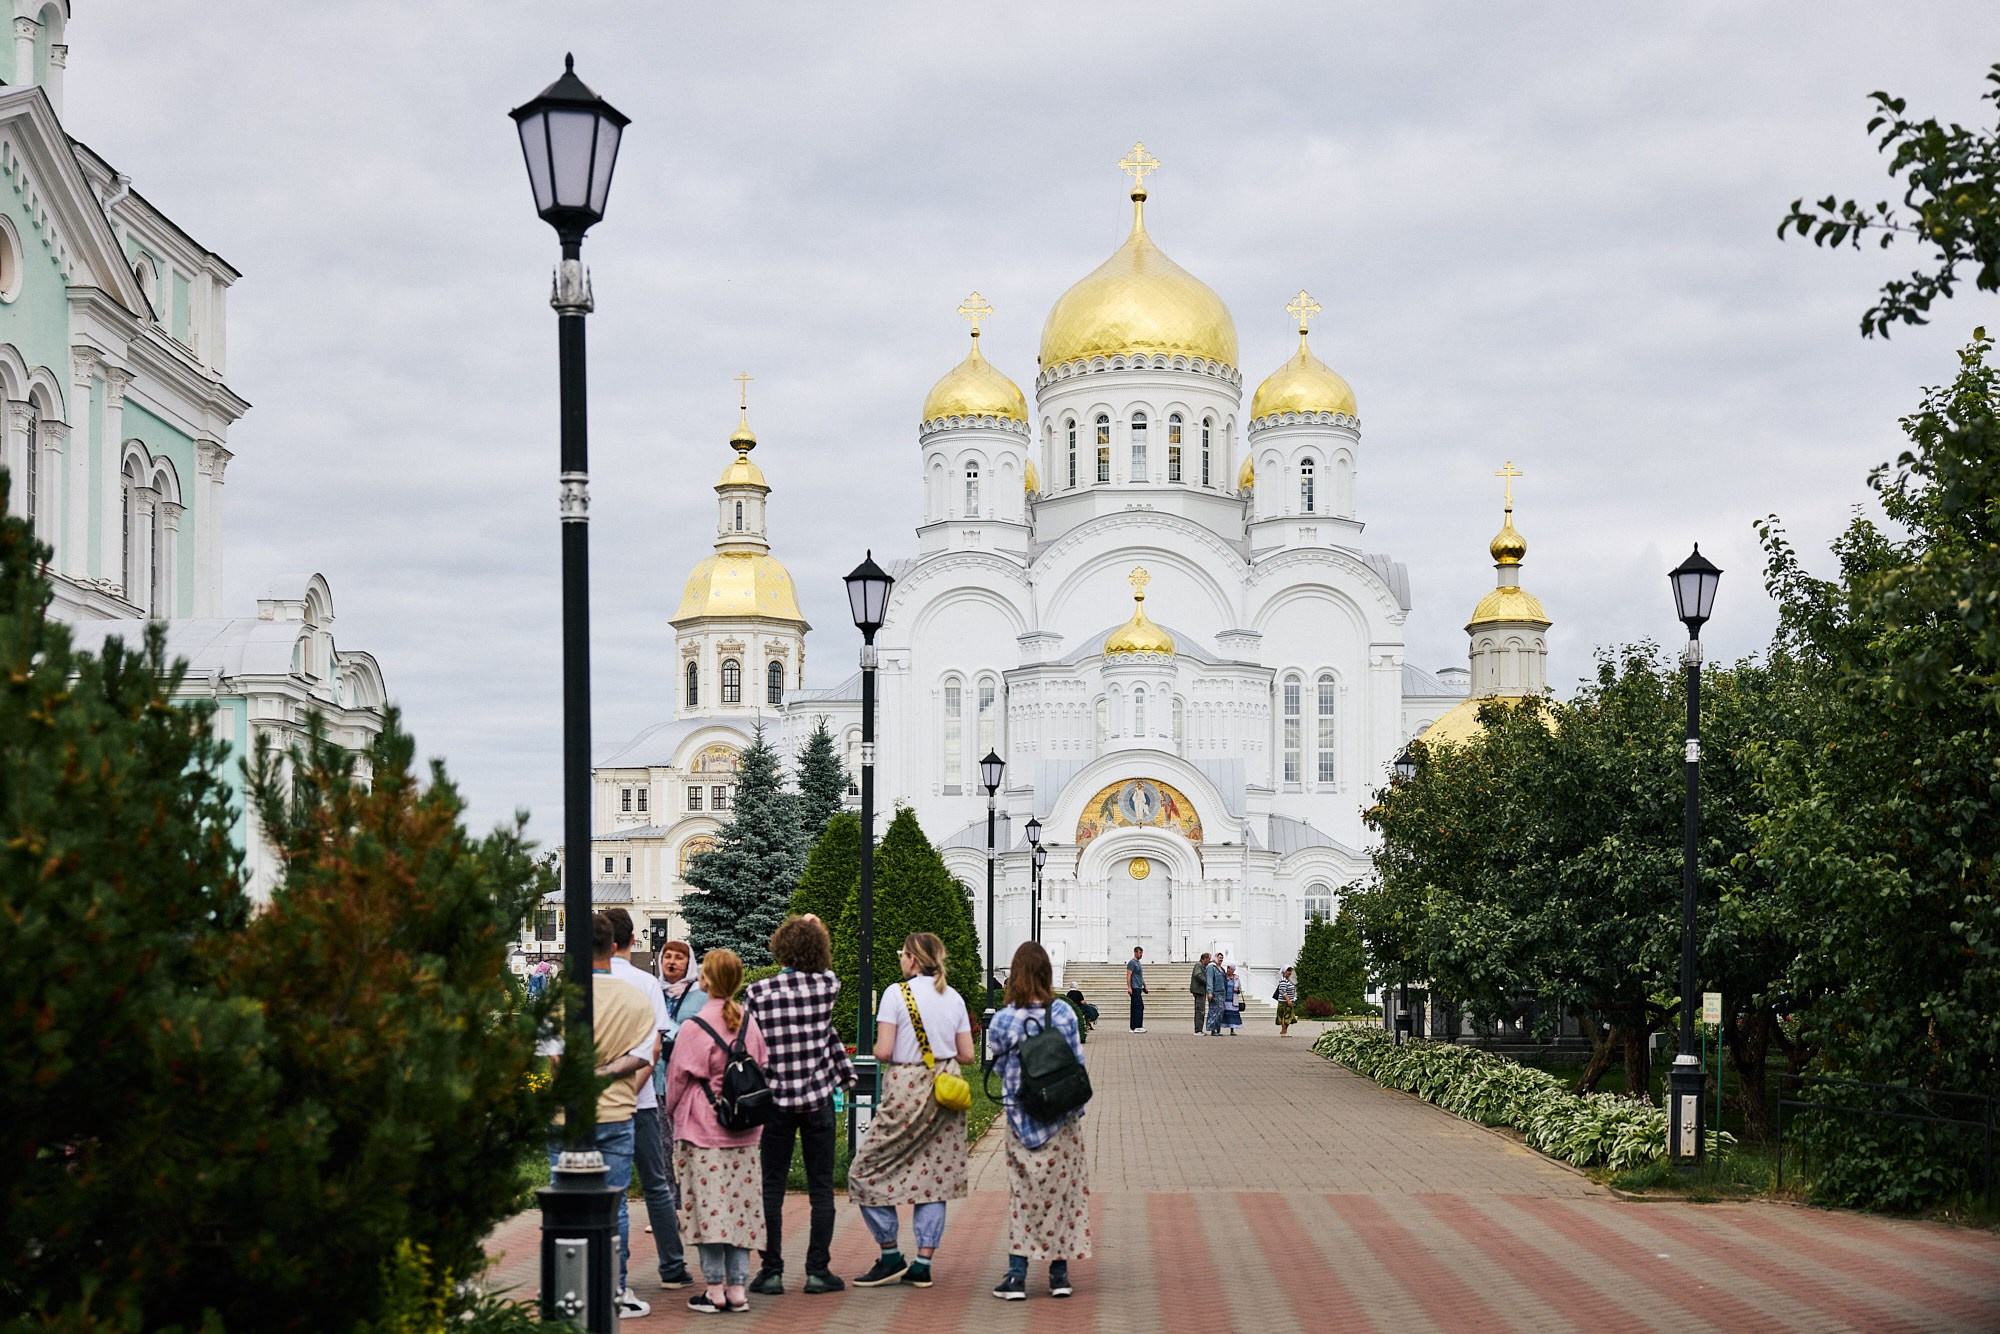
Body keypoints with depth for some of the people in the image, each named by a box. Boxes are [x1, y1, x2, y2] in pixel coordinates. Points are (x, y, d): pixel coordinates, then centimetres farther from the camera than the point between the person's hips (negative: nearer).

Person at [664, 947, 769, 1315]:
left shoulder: (697, 1025, -13)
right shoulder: (748, 1022, 3)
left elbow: (679, 1075, -5)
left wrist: (673, 1108, 14)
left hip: (702, 1128, -5)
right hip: (743, 1131, 5)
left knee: (708, 1203, -1)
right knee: (740, 1204, 8)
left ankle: (715, 1288, 0)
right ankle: (737, 1287, 9)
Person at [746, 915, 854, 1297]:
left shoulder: (759, 992, -6)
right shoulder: (827, 985, -2)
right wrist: (816, 929, 31)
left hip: (775, 1100, -1)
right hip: (818, 1096, 1)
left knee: (771, 1188, 5)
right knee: (821, 1187, 6)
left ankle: (771, 1271, 5)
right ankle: (818, 1270, 6)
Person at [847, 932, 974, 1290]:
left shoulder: (897, 993, -8)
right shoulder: (953, 998, 7)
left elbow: (883, 1051, -13)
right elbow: (966, 1055, 7)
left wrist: (878, 1051, 10)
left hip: (907, 1091, -6)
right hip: (945, 1094, 6)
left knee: (867, 1171, 5)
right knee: (933, 1175, 8)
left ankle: (891, 1257, 5)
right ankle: (923, 1264, 6)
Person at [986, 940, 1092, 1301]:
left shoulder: (1002, 1020, -11)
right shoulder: (1063, 1015, -8)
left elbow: (999, 1067, 1)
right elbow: (1077, 1066, -2)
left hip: (1021, 1120, 0)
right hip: (1061, 1122, 0)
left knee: (1022, 1194, 7)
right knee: (1062, 1190, 10)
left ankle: (1017, 1274, 1)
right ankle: (1059, 1272, 13)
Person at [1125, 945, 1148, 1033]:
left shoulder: (1139, 963, 19)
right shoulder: (1132, 963, -11)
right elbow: (1128, 976, -17)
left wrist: (1145, 986, 28)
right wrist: (1129, 987, -24)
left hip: (1139, 988, 10)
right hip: (1134, 989, -10)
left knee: (1137, 1008, 9)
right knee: (1138, 1007, -14)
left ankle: (1134, 1027, 10)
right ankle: (1137, 1027, -16)